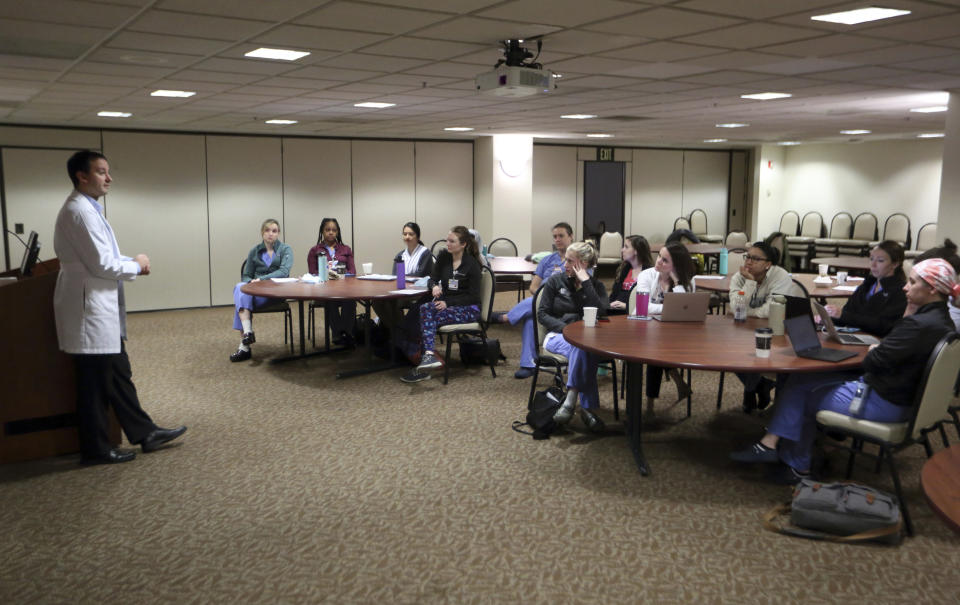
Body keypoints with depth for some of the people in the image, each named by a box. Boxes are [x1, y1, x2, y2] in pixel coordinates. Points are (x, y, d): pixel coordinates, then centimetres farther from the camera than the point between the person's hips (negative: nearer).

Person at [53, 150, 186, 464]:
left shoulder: (87, 208, 14)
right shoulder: (80, 211, -18)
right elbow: (102, 265, -22)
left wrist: (130, 261, 5)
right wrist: (136, 265, -6)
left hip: (101, 309, 10)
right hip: (90, 310, -10)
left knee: (118, 375, 15)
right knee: (95, 382, 1)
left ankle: (144, 432, 24)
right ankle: (95, 449, 13)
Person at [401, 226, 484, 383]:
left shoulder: (472, 264, -9)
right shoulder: (444, 256, 7)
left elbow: (473, 296, -11)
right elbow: (433, 278, 13)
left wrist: (447, 303, -20)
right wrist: (434, 286, -13)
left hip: (468, 308, -5)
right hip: (445, 302, 5)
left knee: (425, 317, -28)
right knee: (425, 309, -28)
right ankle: (429, 355, -37)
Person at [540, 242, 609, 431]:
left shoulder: (596, 285, 11)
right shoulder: (555, 281, 11)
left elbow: (600, 313, -9)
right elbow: (542, 314, 4)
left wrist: (585, 282, -8)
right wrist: (565, 328, -13)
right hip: (557, 335, -1)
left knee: (582, 348, -37)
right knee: (581, 347, -36)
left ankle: (571, 400, -37)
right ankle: (587, 406, -40)